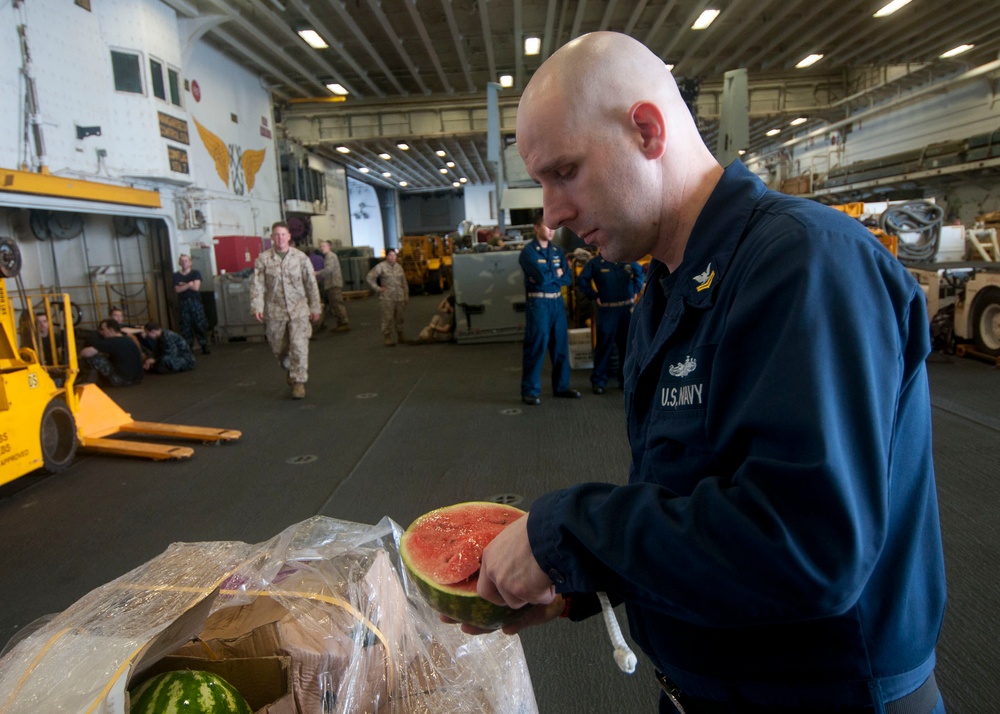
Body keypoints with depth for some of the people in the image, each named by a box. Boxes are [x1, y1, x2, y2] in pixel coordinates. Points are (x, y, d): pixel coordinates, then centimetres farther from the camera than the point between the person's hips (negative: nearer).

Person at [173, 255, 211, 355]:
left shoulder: (196, 273, 6)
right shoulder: (176, 276, 10)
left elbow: (196, 287, -7)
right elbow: (177, 290, -4)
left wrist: (183, 285, -1)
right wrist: (189, 284, -8)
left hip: (195, 302, -1)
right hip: (183, 303, 1)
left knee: (200, 325, -4)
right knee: (185, 326, 0)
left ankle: (204, 347, 1)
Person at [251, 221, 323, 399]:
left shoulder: (300, 257, 0)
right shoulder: (263, 259, 0)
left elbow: (311, 284, 5)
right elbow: (257, 285, -2)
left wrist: (315, 307, 7)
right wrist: (257, 306, -13)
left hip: (298, 308, -1)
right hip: (274, 310, 1)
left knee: (299, 346, -11)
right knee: (278, 348, 12)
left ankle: (299, 382, -2)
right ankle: (289, 368, 41)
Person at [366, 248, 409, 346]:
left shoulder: (399, 267, 12)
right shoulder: (381, 266, -5)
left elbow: (404, 282, 17)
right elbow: (370, 278, -5)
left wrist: (406, 295, 14)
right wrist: (378, 288, -7)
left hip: (400, 297, 5)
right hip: (387, 298, -5)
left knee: (399, 318, 10)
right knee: (388, 318, -7)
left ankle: (400, 336, 22)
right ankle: (387, 338, -1)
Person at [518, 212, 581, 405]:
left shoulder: (558, 251, 12)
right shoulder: (528, 251, -7)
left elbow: (567, 278, 4)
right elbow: (542, 277, -19)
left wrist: (548, 276, -11)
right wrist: (557, 273, -1)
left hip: (557, 302, 6)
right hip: (538, 303, -6)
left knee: (561, 346, 11)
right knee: (536, 347, -4)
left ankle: (561, 386, 24)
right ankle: (530, 391, 4)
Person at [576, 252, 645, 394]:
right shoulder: (596, 262, -2)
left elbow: (640, 272, 23)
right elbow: (582, 280, -1)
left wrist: (636, 291, 14)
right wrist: (594, 296, -3)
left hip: (627, 309, 4)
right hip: (606, 310, -4)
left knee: (627, 345, 7)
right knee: (604, 345, -3)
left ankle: (625, 379, 18)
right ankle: (598, 381, 5)